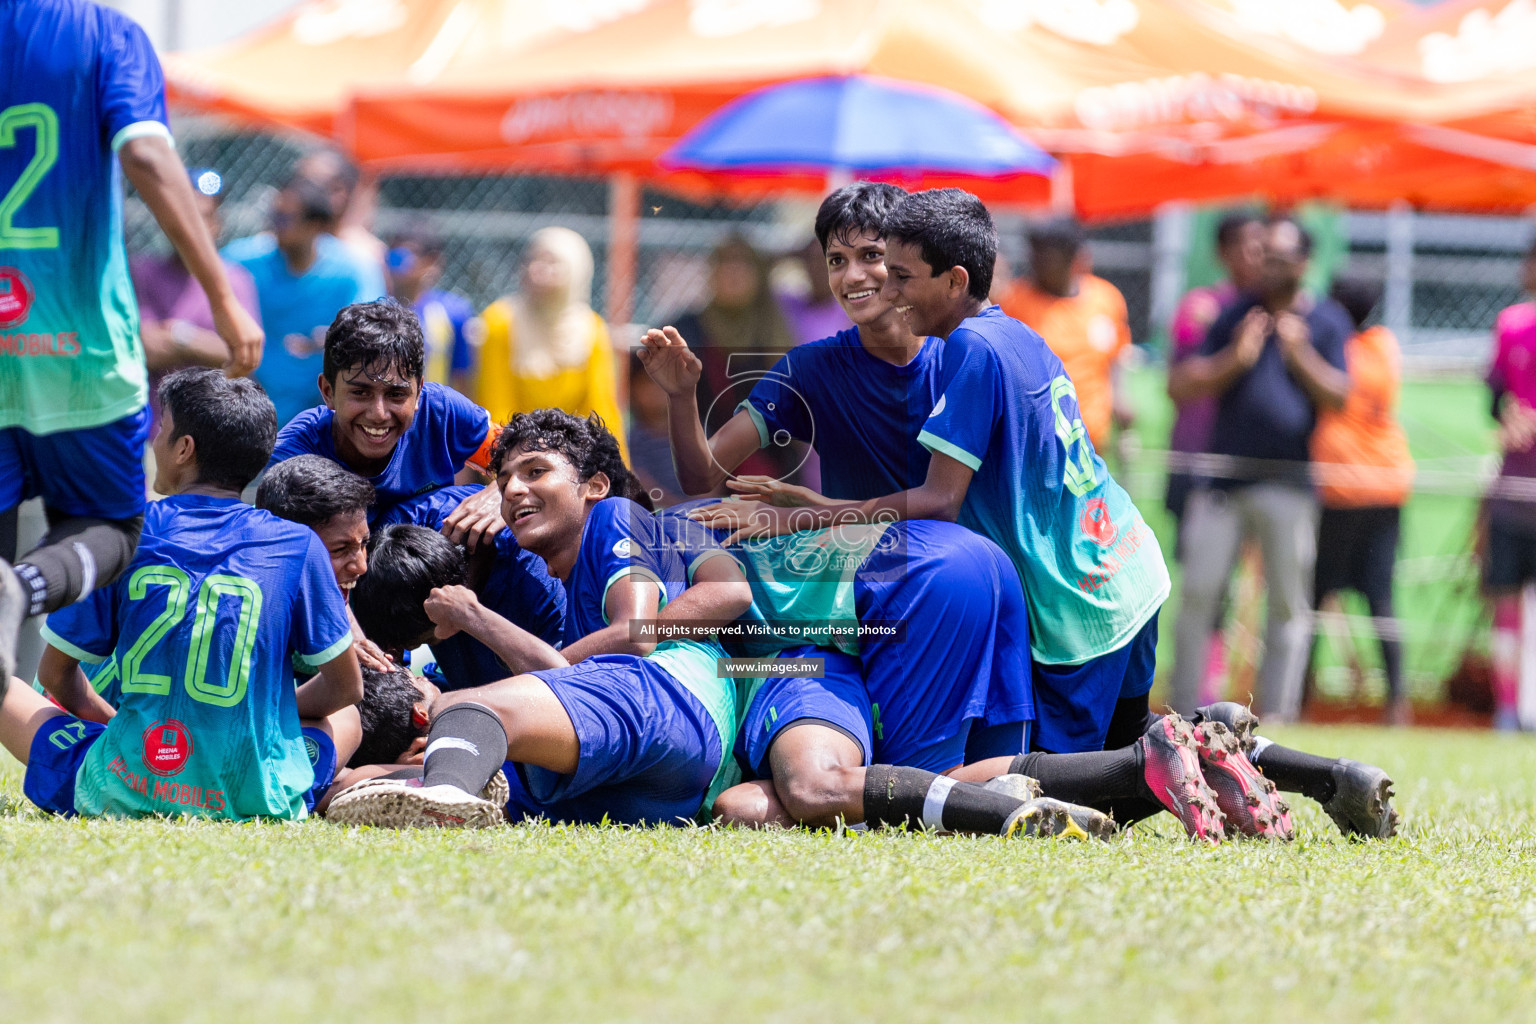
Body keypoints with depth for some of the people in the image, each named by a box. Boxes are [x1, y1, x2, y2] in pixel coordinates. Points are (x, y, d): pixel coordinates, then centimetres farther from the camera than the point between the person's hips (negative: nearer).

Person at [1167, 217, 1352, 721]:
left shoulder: (1327, 321, 6)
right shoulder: (1233, 315, 10)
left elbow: (1338, 396, -2)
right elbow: (1181, 386, 4)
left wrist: (1299, 353, -11)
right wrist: (1234, 359, -9)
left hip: (1289, 483, -1)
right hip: (1222, 478, 1)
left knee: (1289, 604, 1)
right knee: (1197, 594, -3)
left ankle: (1277, 713, 6)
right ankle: (1184, 712, 4)